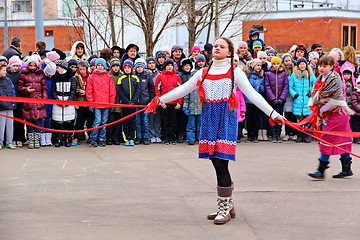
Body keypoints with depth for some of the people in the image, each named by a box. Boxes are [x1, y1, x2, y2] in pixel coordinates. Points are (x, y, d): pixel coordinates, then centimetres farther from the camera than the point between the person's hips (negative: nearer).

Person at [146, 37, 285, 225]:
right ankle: (228, 205, 21)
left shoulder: (235, 72, 2)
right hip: (209, 118, 4)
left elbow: (252, 94, -2)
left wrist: (273, 114, -11)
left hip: (226, 118, -4)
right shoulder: (204, 73, 14)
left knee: (221, 162, -11)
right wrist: (159, 100, 11)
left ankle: (224, 208, -3)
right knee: (217, 162, 6)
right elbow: (183, 89, 16)